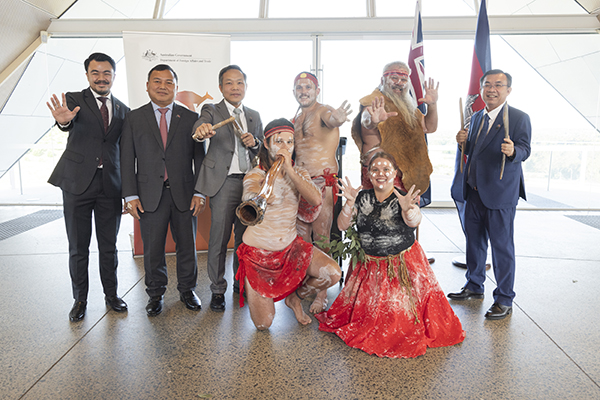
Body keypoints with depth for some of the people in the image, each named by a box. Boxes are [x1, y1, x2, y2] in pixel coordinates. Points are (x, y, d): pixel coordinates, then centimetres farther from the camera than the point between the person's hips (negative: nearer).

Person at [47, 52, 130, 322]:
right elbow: (70, 124, -22)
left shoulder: (123, 110, 10)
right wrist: (64, 120, -47)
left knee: (109, 246, 11)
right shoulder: (74, 99, 1)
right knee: (78, 247, 8)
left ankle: (111, 294, 26)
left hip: (110, 185, 2)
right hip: (78, 183, -2)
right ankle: (80, 299, 24)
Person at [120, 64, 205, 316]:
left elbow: (199, 158, 5)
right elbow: (127, 160, 4)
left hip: (184, 194, 1)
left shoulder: (190, 118, 7)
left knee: (187, 246, 9)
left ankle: (187, 290, 28)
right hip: (150, 196, 0)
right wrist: (131, 196, -4)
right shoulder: (134, 118, 7)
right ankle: (156, 294, 27)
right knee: (153, 249, 8)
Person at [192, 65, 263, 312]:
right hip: (223, 183, -4)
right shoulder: (212, 111, 3)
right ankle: (218, 290, 13)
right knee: (219, 238, -1)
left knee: (245, 236, 11)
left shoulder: (254, 116, 16)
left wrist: (255, 142, -5)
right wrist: (201, 130, -44)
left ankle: (242, 283, 27)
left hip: (250, 182, 4)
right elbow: (200, 125, -20)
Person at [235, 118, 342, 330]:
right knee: (263, 324, -5)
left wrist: (289, 170, -27)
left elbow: (316, 200, -21)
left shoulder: (298, 172, -1)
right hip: (259, 251, -3)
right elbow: (249, 198, -37)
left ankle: (295, 297, 12)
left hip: (291, 246, 4)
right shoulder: (255, 175, -13)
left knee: (334, 273, -18)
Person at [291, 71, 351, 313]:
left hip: (322, 182, -7)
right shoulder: (295, 119, 18)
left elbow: (332, 120, -32)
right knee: (301, 238, 10)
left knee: (321, 239, -3)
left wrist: (338, 119, -55)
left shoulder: (323, 111, -5)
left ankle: (321, 294, 6)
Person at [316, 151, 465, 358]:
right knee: (365, 311, 9)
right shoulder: (362, 197, -2)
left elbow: (414, 221, -34)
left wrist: (408, 209, -58)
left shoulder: (403, 200, -14)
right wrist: (350, 202, -26)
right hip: (371, 267, 4)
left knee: (399, 314, -1)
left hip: (403, 266, -3)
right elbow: (342, 225, -8)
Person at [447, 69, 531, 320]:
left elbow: (525, 150, -13)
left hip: (501, 193, -7)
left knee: (502, 246, 0)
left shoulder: (519, 118, -5)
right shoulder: (477, 117, 14)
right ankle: (474, 287, 35)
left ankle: (504, 300, 15)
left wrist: (513, 151, -35)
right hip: (474, 190, 7)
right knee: (474, 240, 17)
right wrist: (463, 143, -2)